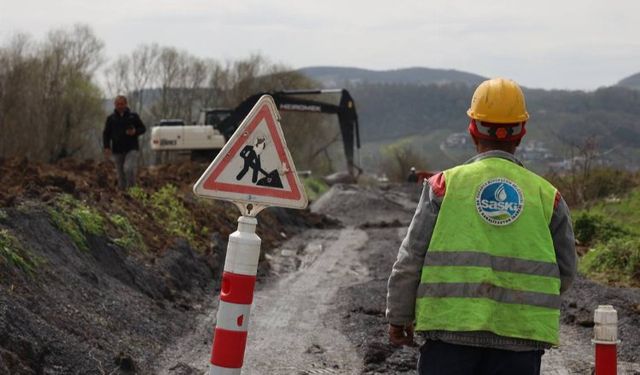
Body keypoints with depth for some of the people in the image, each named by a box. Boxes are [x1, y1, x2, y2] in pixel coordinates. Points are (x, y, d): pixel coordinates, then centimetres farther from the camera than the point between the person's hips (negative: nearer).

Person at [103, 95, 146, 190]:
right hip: (117, 150, 3)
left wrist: (135, 132, -11)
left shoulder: (133, 116, 6)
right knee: (121, 175, 5)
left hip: (131, 149, -2)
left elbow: (143, 128, 11)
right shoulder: (111, 118, 10)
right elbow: (106, 134, 11)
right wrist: (107, 147, -3)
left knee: (129, 169, -23)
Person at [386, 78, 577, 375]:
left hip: (451, 331, -1)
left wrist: (399, 317, 11)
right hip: (519, 340, 1)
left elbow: (410, 261, 0)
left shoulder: (445, 184, -1)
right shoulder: (546, 195, 4)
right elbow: (565, 275, 11)